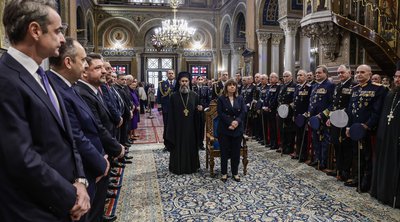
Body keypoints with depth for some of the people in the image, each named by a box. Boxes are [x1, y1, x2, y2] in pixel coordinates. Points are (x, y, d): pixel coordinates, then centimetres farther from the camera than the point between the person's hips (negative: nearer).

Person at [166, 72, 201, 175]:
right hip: (178, 127, -1)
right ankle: (177, 167, 20)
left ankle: (191, 166, 25)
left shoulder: (194, 95, 2)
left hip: (190, 127, 2)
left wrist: (199, 110, -14)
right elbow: (171, 114, -3)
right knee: (178, 147, 6)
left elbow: (197, 112, 10)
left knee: (191, 146, 10)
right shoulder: (174, 96, -3)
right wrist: (171, 129, -7)